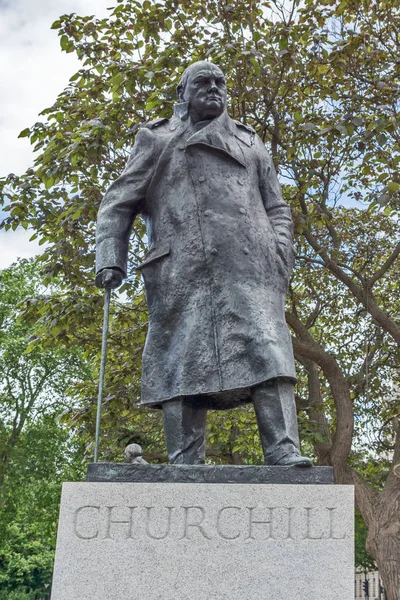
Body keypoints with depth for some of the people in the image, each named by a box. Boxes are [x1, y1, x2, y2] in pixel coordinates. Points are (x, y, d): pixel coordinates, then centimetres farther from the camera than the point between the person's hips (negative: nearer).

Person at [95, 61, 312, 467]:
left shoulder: (250, 144, 28)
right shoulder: (157, 141, 21)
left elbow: (277, 210, 24)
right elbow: (119, 204, 14)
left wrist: (280, 256, 4)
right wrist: (110, 260, -1)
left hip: (247, 265, 2)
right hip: (181, 269, -1)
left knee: (266, 352, -14)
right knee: (183, 361, -9)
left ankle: (284, 454, -21)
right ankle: (184, 465, -11)